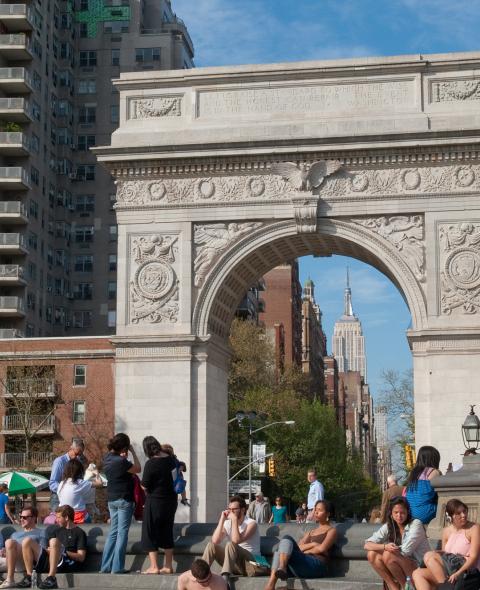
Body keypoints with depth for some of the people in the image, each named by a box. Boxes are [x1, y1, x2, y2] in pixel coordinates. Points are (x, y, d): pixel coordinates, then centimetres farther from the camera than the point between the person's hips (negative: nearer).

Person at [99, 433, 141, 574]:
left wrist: (124, 456, -1)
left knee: (113, 532, 14)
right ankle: (117, 568, 0)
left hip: (111, 499, 8)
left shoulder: (107, 457, 2)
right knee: (122, 533, -1)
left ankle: (105, 566, 14)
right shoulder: (121, 461, -21)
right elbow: (138, 469, -11)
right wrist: (133, 452, -6)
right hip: (124, 499, -8)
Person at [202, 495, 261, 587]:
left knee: (230, 545, -33)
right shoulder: (227, 523, 6)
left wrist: (235, 520, -22)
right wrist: (222, 520, -13)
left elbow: (236, 540, -27)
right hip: (234, 563, 6)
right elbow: (215, 541, -12)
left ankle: (224, 579, -48)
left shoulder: (251, 523, -11)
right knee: (211, 545, -13)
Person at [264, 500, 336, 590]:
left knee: (287, 539, -21)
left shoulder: (331, 530, 14)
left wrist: (303, 551, 5)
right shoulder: (311, 532, 32)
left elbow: (322, 548, -3)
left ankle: (282, 568, -49)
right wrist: (312, 544, 1)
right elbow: (299, 547, 16)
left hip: (317, 566, -6)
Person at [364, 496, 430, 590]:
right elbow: (367, 545, -8)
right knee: (371, 554, -12)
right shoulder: (388, 527, 1)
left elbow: (405, 551, -20)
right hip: (401, 569, 6)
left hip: (419, 566, -6)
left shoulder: (415, 524, -13)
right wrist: (384, 546, -27)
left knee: (388, 555, -28)